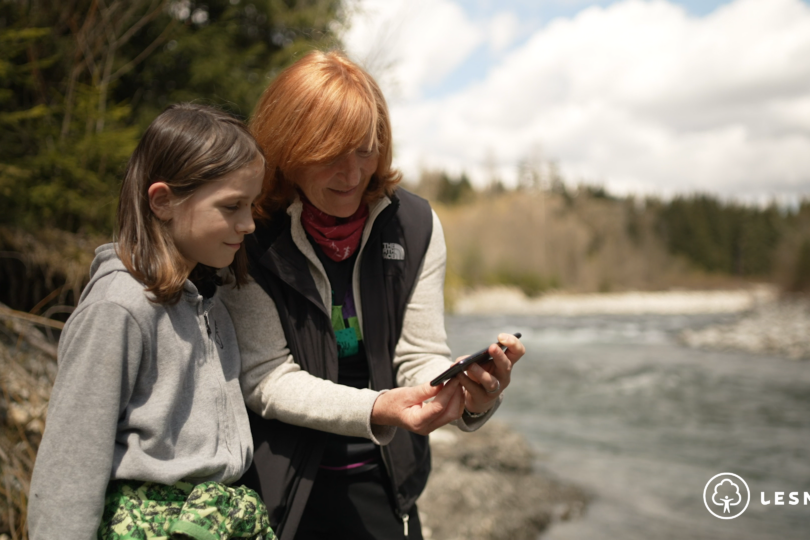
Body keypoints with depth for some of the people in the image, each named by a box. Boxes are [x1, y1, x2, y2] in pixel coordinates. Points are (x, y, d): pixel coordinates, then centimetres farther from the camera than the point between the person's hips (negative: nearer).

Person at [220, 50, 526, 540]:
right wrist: (375, 410, -31)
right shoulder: (250, 234, -15)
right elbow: (266, 377, -16)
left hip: (383, 483, 3)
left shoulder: (415, 225, -5)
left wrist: (471, 399, -28)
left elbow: (421, 357, -6)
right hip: (282, 487, -2)